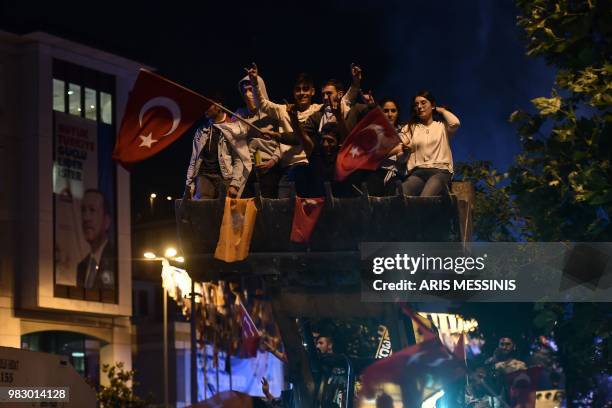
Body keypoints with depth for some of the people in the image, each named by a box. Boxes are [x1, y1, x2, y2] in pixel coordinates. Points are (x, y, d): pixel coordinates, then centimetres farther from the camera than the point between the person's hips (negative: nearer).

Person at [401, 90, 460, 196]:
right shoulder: (409, 128, 22)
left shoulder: (442, 126, 17)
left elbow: (455, 123, -6)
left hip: (440, 171, -2)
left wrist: (441, 110, 13)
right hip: (417, 172, 2)